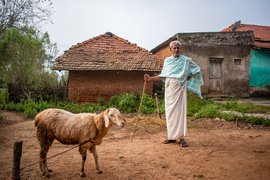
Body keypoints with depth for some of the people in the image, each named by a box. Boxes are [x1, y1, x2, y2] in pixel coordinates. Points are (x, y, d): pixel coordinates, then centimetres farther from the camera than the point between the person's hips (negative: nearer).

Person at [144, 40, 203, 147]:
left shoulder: (186, 60, 3)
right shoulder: (167, 60, 11)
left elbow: (197, 69, 11)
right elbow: (163, 76, 12)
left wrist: (188, 77, 0)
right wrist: (150, 78, 2)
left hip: (179, 88, -3)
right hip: (169, 89, 3)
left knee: (180, 110, -6)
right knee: (169, 111, 4)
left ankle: (181, 137, -2)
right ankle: (171, 136, 13)